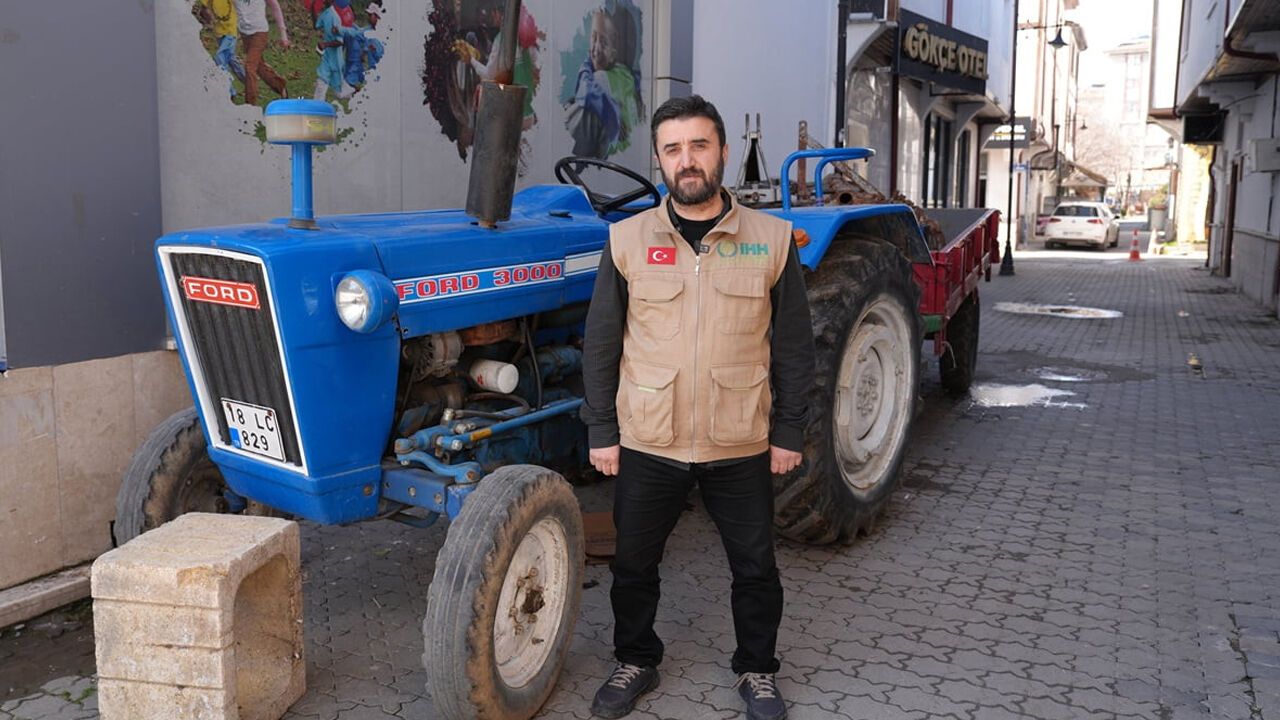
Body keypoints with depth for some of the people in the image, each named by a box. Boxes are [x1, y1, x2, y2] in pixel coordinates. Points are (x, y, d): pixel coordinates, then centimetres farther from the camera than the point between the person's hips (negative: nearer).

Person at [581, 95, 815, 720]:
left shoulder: (771, 239, -3)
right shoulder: (628, 240, -2)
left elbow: (794, 347, 2)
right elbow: (601, 345, 2)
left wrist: (790, 432, 1)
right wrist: (602, 432, 0)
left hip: (741, 447, 0)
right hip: (647, 444, 1)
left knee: (755, 567, 13)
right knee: (633, 564, 15)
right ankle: (635, 662, 39)